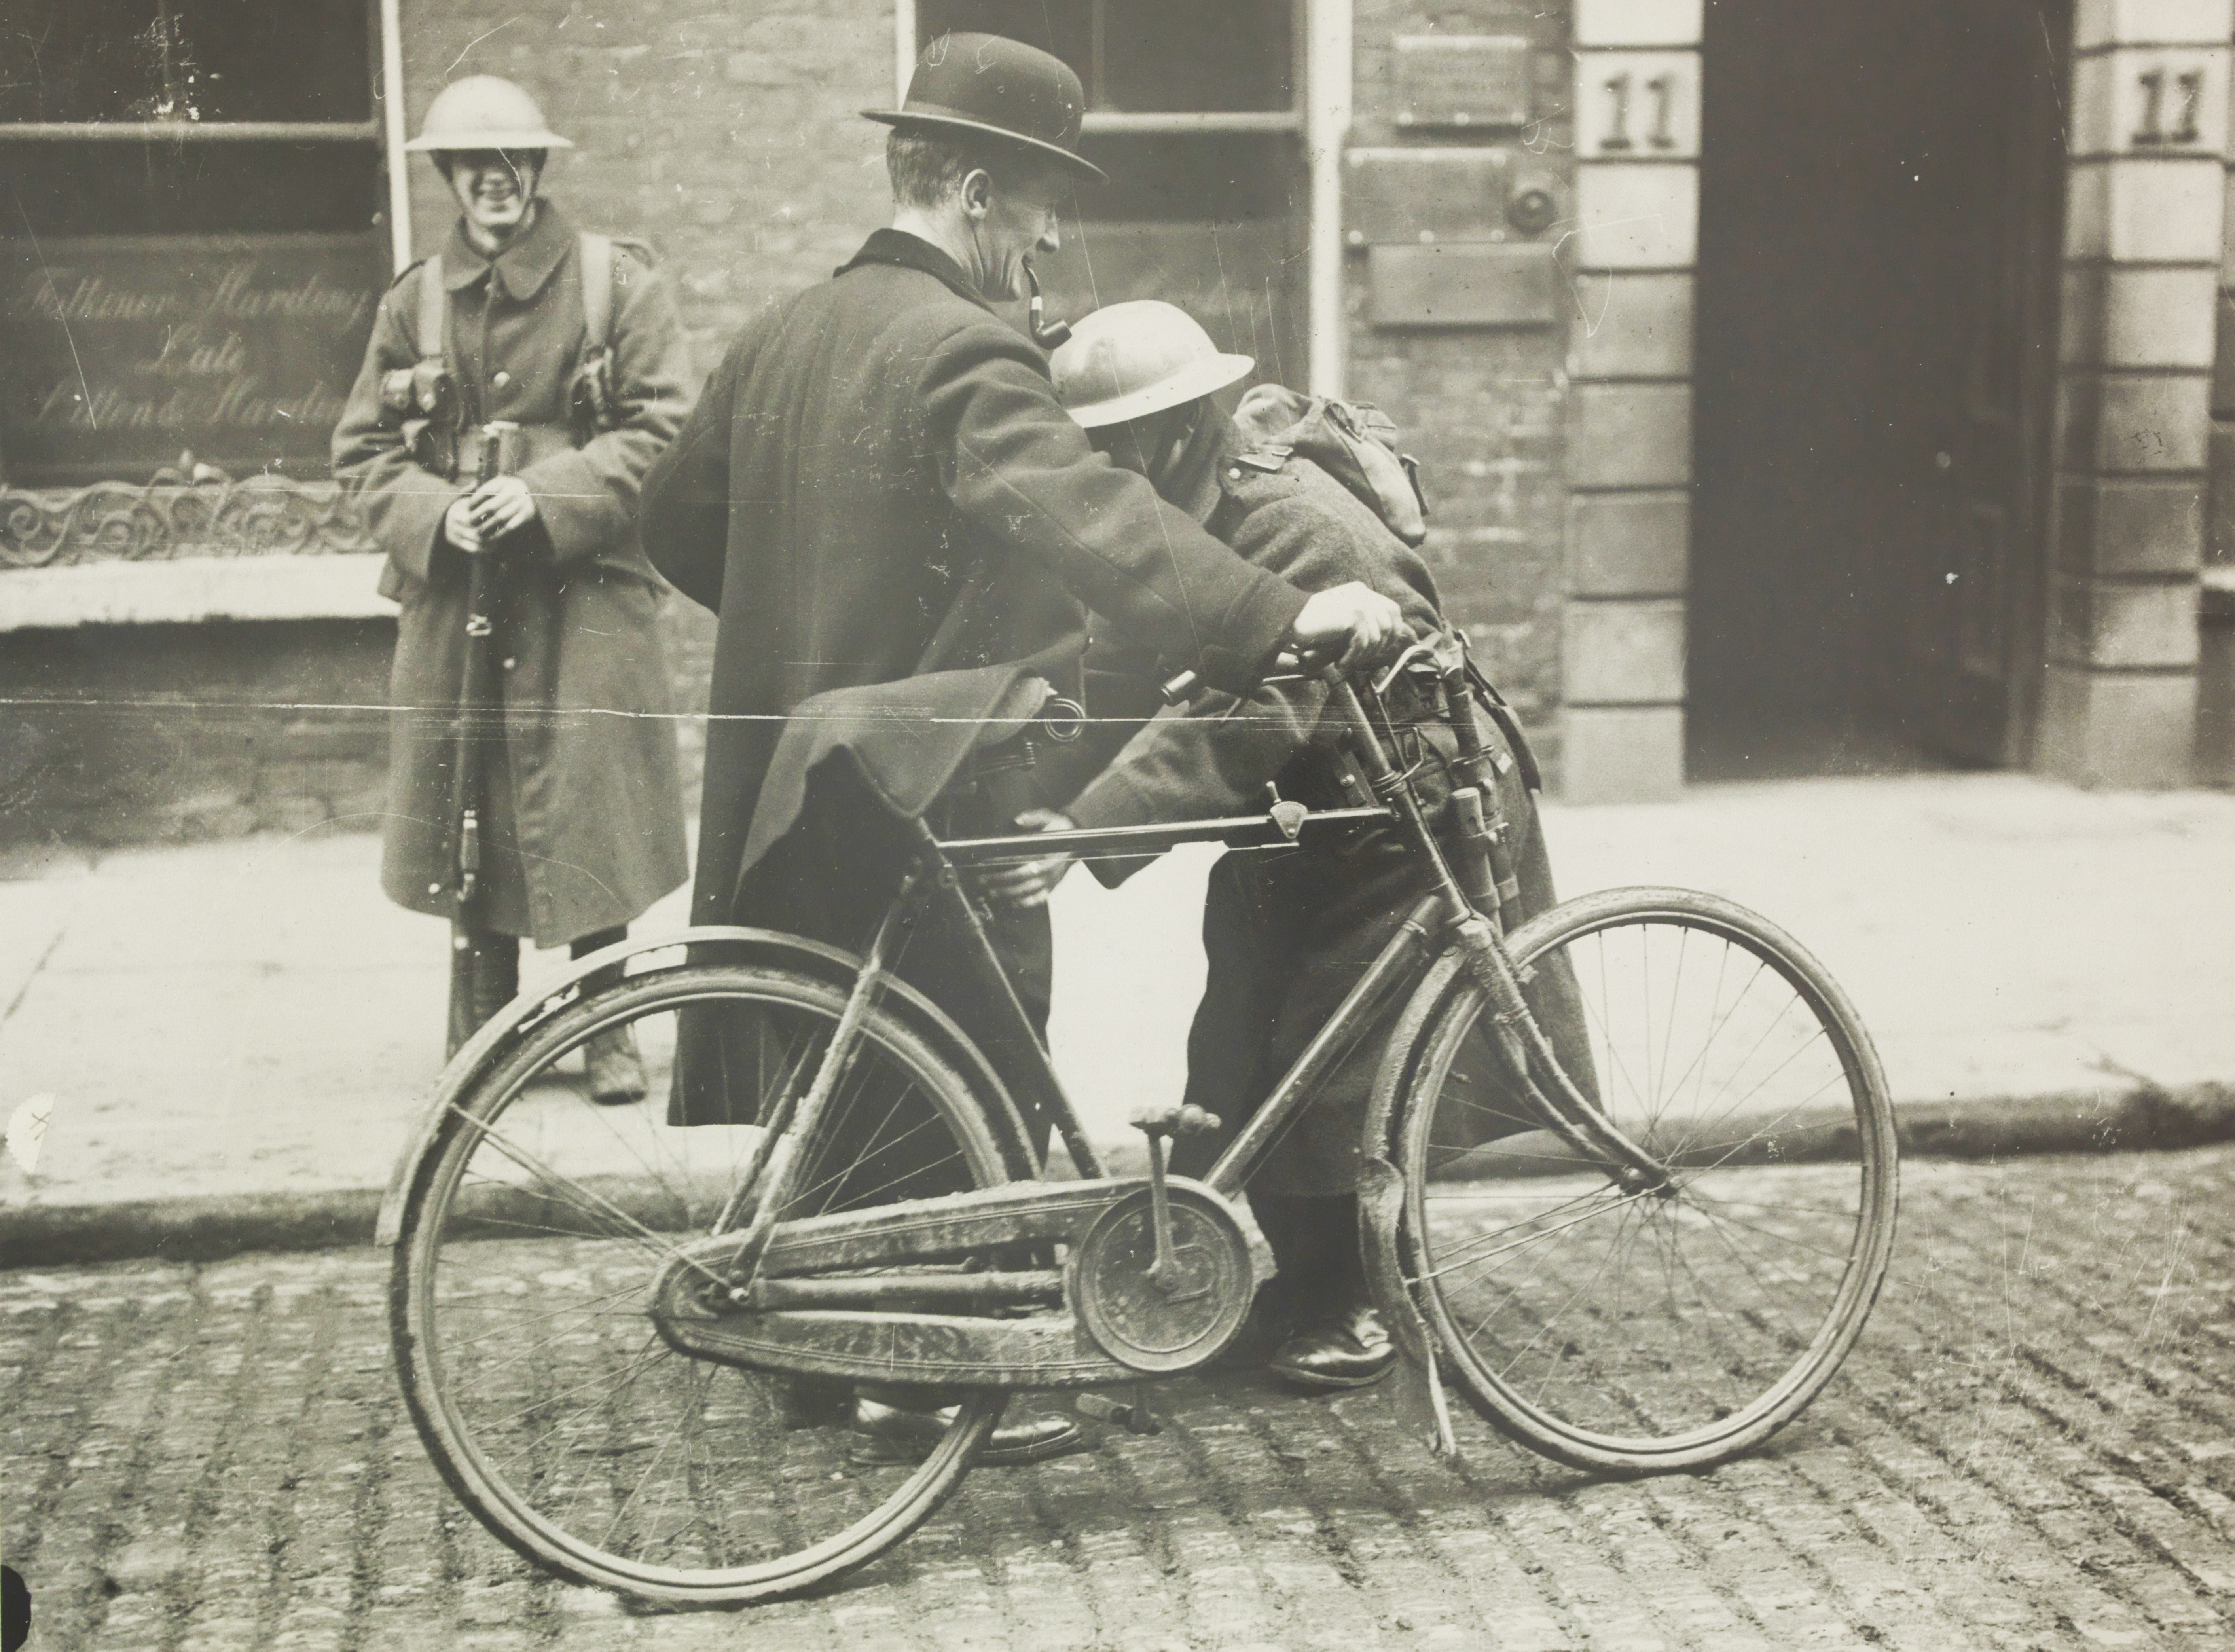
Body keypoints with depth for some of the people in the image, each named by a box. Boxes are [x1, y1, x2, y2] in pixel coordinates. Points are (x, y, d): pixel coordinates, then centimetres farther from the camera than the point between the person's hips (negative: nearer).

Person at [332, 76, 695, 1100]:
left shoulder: (616, 282, -1)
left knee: (591, 816, -1)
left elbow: (663, 429, -6)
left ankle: (605, 1033, 16)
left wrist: (546, 496, -16)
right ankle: (480, 1041, 18)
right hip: (454, 594, 3)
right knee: (469, 816, 5)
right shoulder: (414, 302, 8)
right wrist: (437, 515, -10)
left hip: (585, 594, -2)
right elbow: (365, 450, 10)